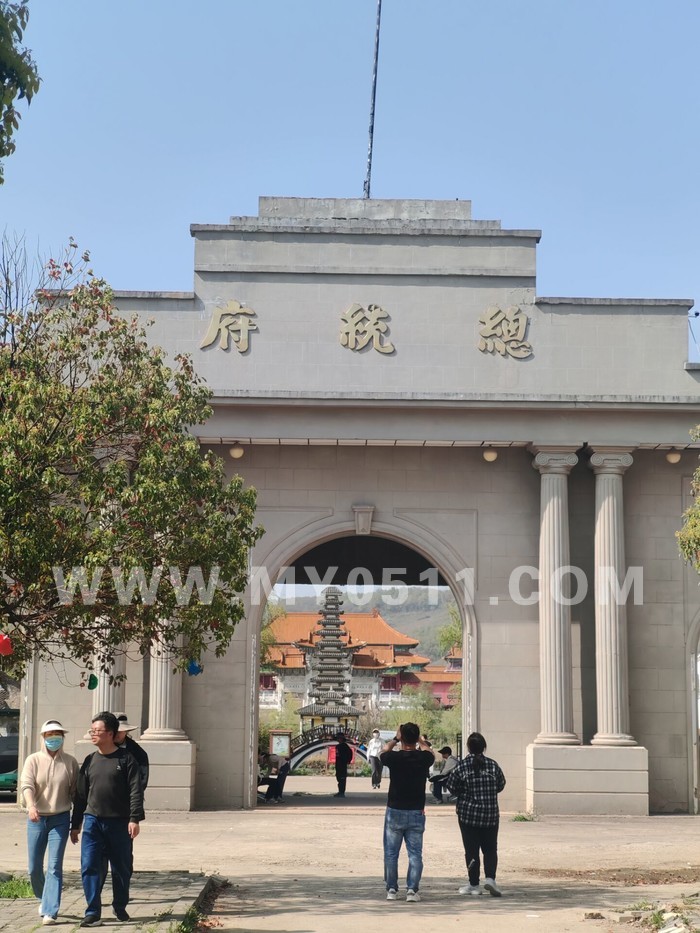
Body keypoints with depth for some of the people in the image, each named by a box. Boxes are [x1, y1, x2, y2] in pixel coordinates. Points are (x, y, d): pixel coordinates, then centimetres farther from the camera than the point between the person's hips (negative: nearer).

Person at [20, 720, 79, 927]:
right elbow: (26, 784, -15)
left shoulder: (70, 762, 1)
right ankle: (44, 899, 35)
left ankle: (49, 912, -9)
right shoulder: (33, 760, -1)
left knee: (55, 866, -9)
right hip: (36, 819, 1)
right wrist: (30, 805, -34)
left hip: (60, 819, -1)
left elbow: (75, 791, 5)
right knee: (34, 867, 9)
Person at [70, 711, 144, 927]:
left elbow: (136, 791, -7)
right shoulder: (90, 761, 10)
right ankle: (93, 912, -2)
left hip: (120, 823, -3)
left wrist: (135, 819, -16)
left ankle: (120, 907, 27)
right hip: (93, 820, 3)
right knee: (89, 867, -7)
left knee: (122, 868, 8)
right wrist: (75, 824, 14)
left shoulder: (126, 759, -3)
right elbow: (81, 794, 14)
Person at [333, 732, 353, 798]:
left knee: (342, 778, -8)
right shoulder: (337, 746, 16)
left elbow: (350, 752, -15)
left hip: (343, 765, -9)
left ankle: (342, 792, -8)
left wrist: (348, 761, -14)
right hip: (338, 765, 9)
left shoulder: (344, 745, -9)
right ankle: (340, 792, 18)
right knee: (339, 777, 12)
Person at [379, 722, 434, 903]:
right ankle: (412, 889, 2)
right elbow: (430, 752, 18)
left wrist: (395, 739, 23)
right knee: (415, 853, 7)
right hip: (416, 813, 1)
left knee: (391, 853, 9)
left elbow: (382, 753, 14)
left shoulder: (394, 757, -11)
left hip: (394, 812, -1)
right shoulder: (423, 758, -8)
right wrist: (421, 740, 31)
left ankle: (391, 889, 11)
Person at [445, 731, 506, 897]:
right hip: (490, 815, 1)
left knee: (471, 850, 6)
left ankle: (474, 885, 8)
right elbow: (501, 785, 6)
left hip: (468, 814, -1)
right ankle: (490, 878, -10)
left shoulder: (462, 766, -9)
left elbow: (452, 787, -5)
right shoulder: (492, 765, -4)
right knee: (490, 849, 9)